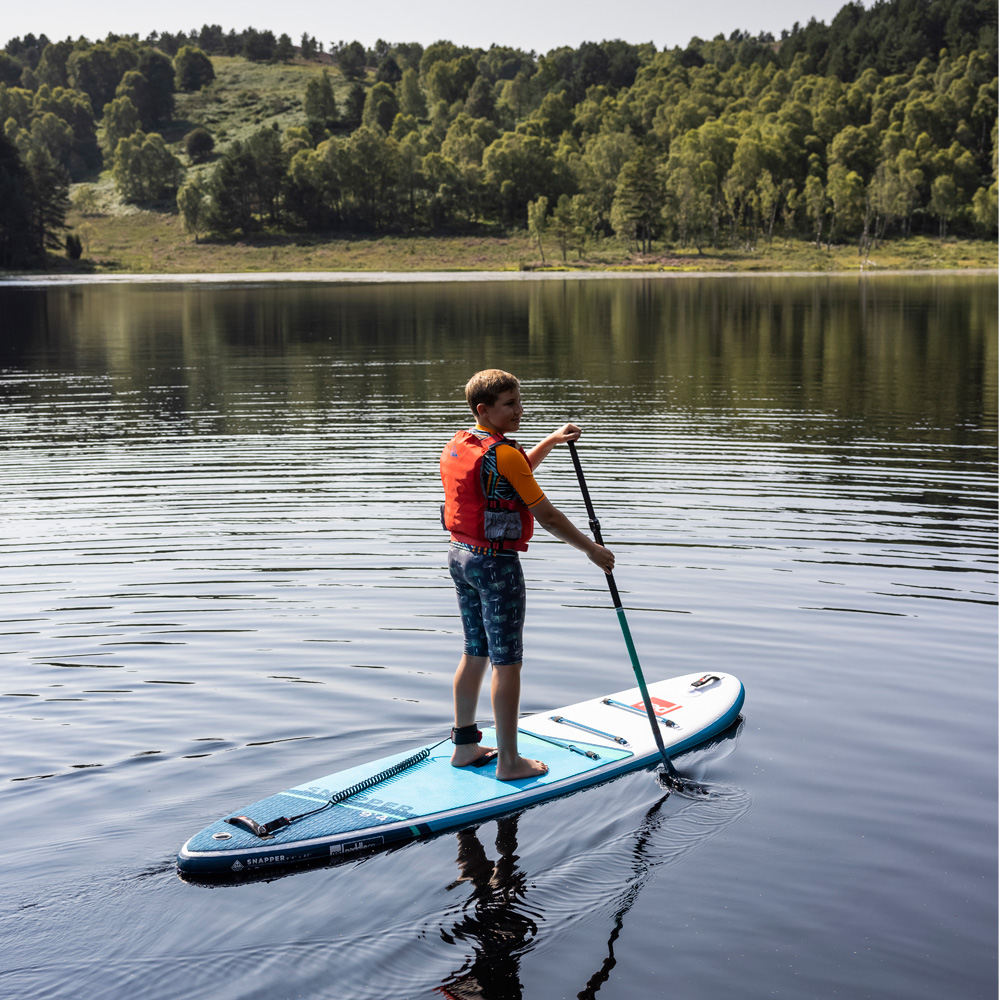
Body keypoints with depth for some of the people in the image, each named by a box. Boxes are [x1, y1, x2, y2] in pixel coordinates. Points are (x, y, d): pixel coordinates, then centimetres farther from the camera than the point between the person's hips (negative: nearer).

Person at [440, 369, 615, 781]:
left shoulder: (456, 446, 7)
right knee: (506, 662, -1)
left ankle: (464, 745, 26)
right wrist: (591, 549, -5)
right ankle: (509, 761, 5)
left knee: (476, 653, 18)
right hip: (496, 564, -9)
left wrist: (551, 441, 21)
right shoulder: (503, 453, -19)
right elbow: (547, 516, -16)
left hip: (460, 555, 9)